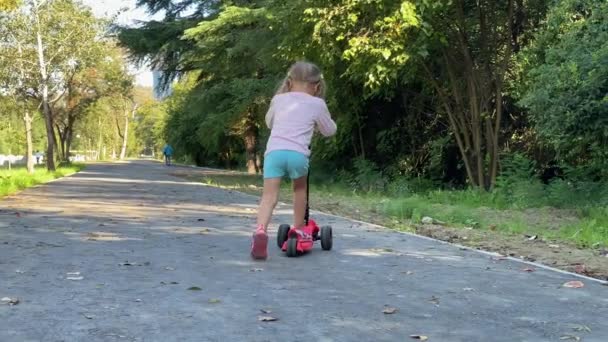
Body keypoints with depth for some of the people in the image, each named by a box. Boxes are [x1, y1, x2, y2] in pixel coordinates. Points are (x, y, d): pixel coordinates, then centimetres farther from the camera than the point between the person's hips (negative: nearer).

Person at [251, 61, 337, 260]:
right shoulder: (317, 104, 13)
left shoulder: (278, 99, 22)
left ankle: (261, 230, -29)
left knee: (269, 196, -5)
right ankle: (298, 228, 31)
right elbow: (329, 131, 26)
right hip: (297, 154, -1)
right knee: (300, 189, 26)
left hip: (273, 152, 1)